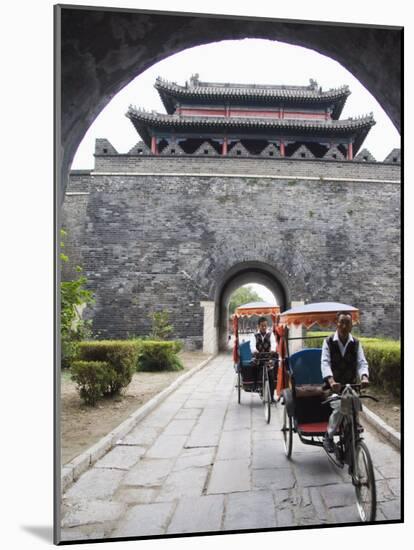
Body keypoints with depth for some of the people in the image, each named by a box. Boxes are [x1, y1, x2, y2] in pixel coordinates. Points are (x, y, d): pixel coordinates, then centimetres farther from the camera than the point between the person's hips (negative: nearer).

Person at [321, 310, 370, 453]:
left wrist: (364, 377, -31)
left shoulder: (356, 343, 4)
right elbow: (325, 363, -18)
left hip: (351, 385, 3)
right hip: (334, 386, -3)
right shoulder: (329, 342, -5)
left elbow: (362, 362, -8)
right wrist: (331, 381, -36)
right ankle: (328, 437, -4)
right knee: (339, 406, -27)